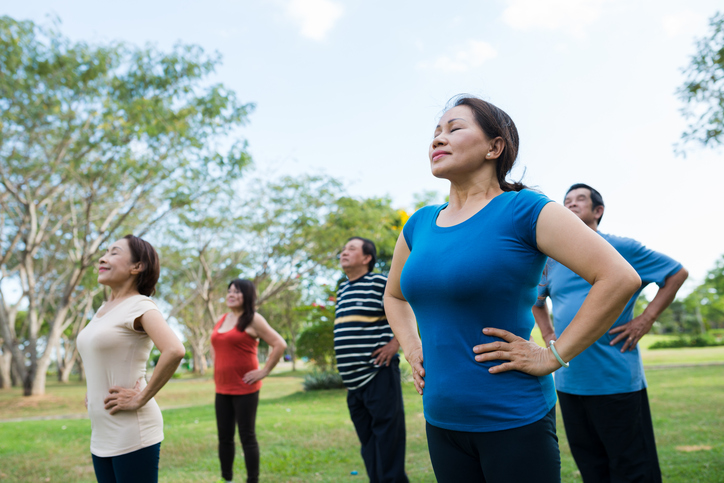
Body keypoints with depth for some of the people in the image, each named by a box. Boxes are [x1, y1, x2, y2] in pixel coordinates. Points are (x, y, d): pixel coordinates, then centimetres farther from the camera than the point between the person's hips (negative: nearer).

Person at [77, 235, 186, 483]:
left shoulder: (140, 306, -12)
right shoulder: (104, 309, 12)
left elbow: (174, 350, -29)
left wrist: (141, 398, -21)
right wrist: (91, 389, 16)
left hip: (132, 434, -8)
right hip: (101, 435, 8)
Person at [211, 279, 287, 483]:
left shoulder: (252, 319, -8)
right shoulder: (222, 319, 12)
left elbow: (280, 345, -13)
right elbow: (214, 344, 31)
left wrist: (264, 371, -13)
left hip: (244, 388, -6)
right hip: (222, 388, 6)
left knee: (247, 437, 0)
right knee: (224, 437, 12)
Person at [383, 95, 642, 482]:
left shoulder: (523, 210, -10)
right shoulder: (419, 225, 8)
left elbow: (620, 278, -17)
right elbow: (394, 295, 26)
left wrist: (553, 356, -16)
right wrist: (411, 349, 11)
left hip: (514, 418, -5)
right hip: (441, 419, 6)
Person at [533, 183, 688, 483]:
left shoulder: (620, 248, -1)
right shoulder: (553, 260, 11)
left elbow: (677, 273, 3)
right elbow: (536, 301, 28)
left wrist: (646, 319, -5)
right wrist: (548, 335, 13)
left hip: (616, 379, -4)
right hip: (568, 381, 5)